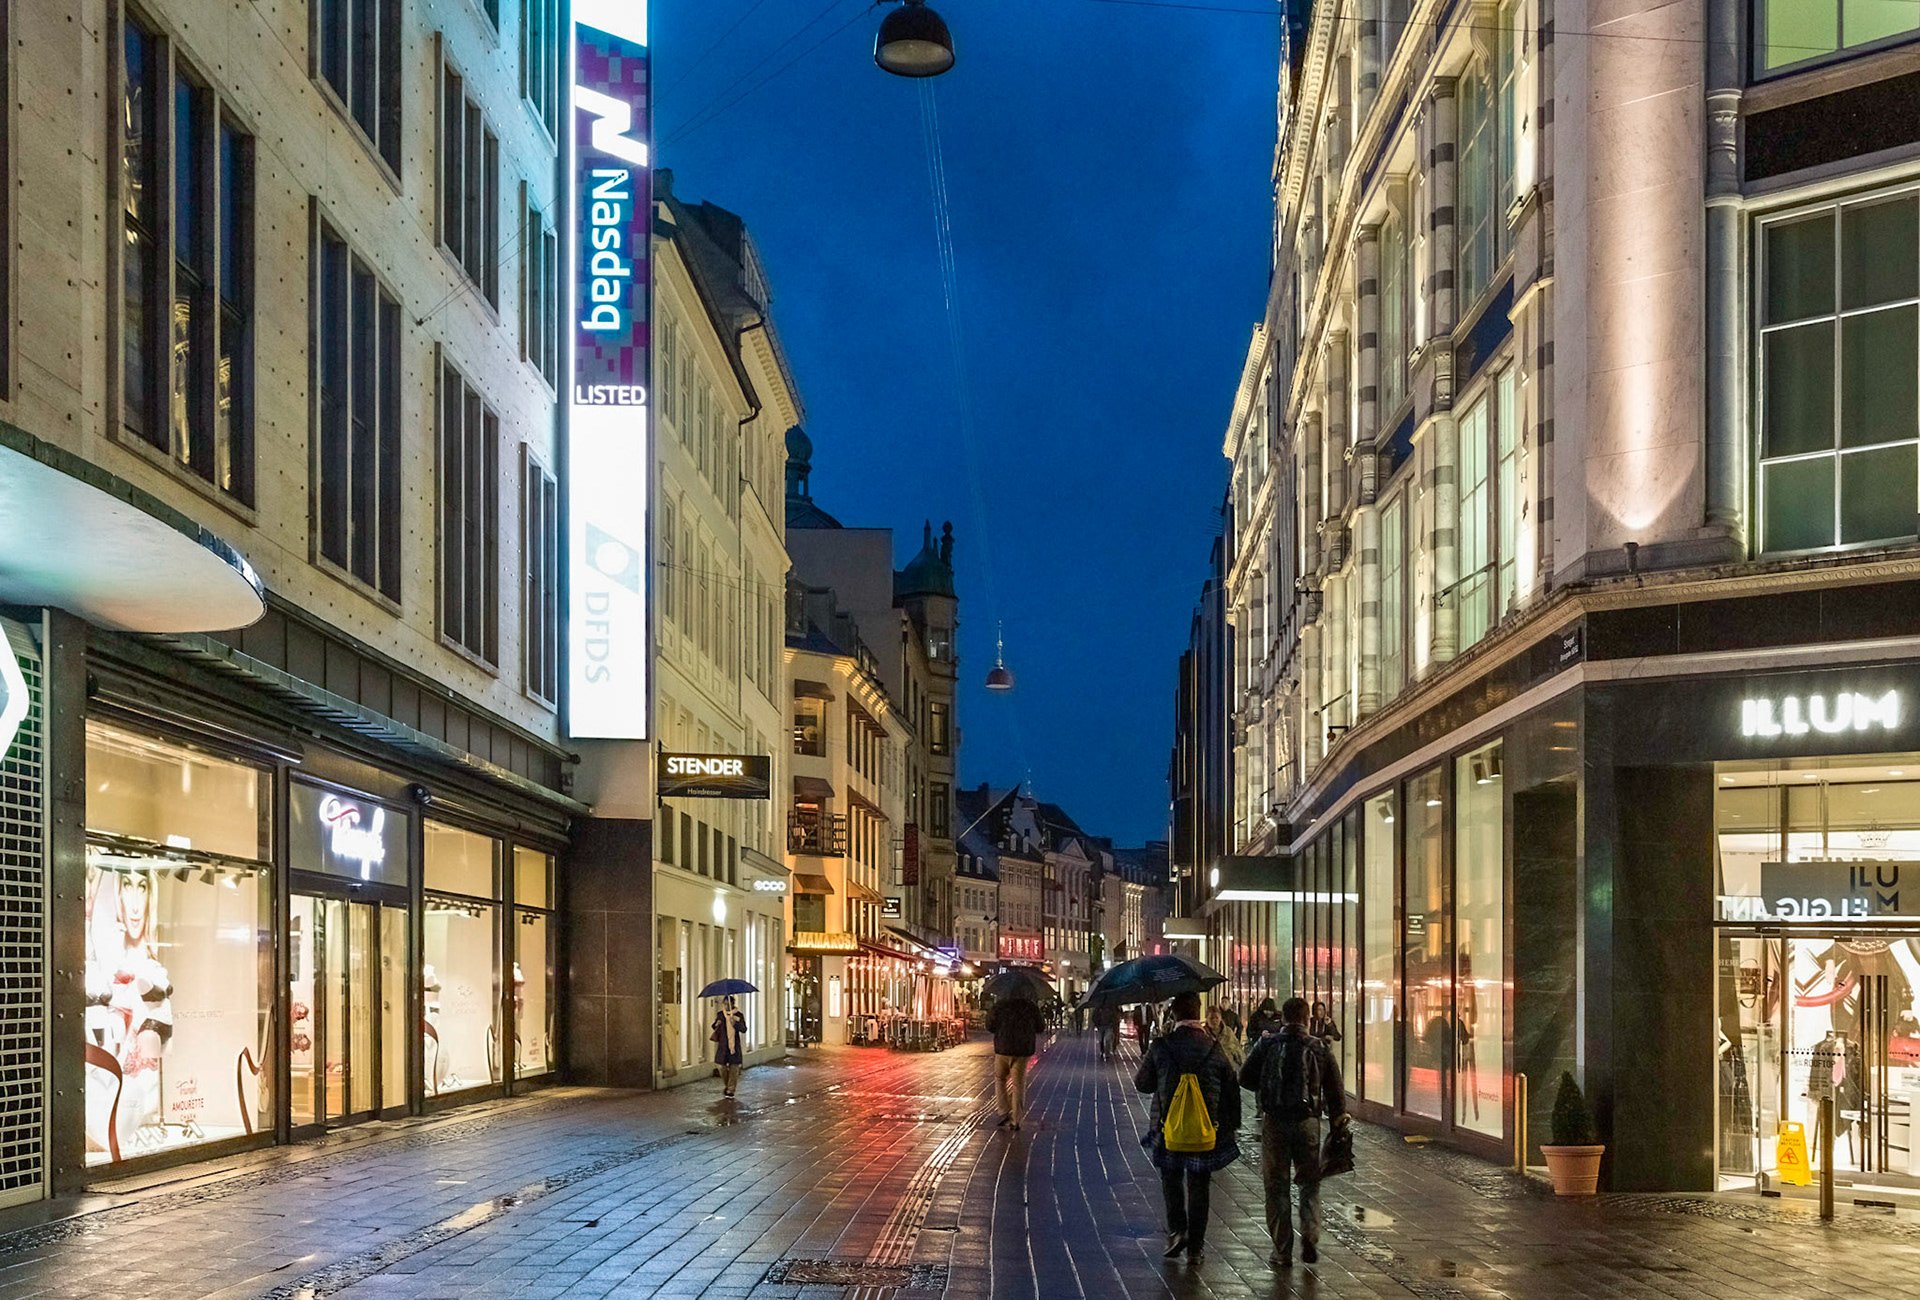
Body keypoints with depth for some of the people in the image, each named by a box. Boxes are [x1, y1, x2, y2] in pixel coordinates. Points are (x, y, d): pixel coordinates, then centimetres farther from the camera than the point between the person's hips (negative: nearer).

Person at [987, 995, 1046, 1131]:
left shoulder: (1000, 1006, -7)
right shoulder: (1031, 1007, -3)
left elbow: (990, 1026, -3)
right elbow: (1040, 1028, 6)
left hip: (1003, 1048, -1)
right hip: (1023, 1050, 1)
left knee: (1000, 1079, 20)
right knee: (1019, 1084, 7)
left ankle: (1004, 1113, 10)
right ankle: (1016, 1120, 6)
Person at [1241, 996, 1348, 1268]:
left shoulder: (1266, 1045, -1)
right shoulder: (1319, 1047, -1)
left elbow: (1245, 1078, 1)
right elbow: (1335, 1086, -1)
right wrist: (1339, 1119, 8)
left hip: (1273, 1121, 0)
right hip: (1308, 1121, 0)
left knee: (1277, 1185, 8)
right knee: (1310, 1183, 15)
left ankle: (1282, 1250, 9)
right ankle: (1310, 1235, -3)